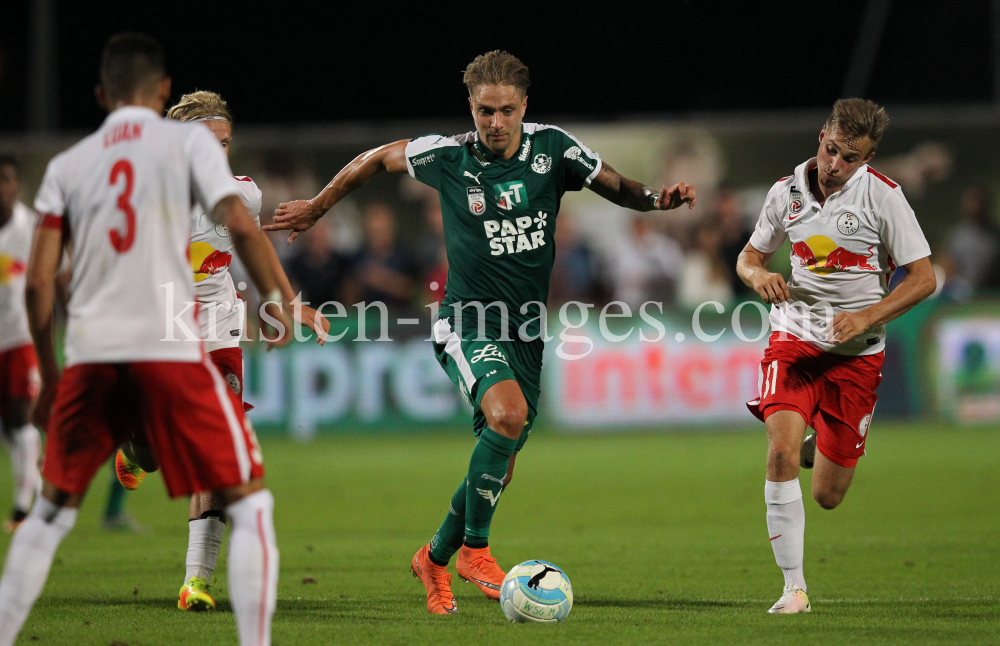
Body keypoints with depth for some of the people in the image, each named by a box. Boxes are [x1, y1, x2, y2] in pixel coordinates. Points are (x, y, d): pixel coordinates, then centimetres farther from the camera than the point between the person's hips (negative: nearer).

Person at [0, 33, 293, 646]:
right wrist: (276, 301, 6)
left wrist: (50, 378, 18)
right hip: (170, 346, -3)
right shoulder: (188, 140, 6)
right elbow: (241, 225, -8)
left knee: (52, 511, 19)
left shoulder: (67, 164, 14)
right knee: (250, 501, 4)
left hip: (90, 353, 4)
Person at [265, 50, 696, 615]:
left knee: (498, 471, 8)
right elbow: (378, 159, 9)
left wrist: (658, 198, -15)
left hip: (526, 331, 4)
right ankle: (474, 549, -19)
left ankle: (435, 559, 33)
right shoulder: (447, 156, -8)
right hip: (469, 324, -4)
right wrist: (316, 208, 17)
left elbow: (617, 188, 6)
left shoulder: (552, 148, -4)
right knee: (508, 412, -32)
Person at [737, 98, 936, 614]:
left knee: (828, 496, 3)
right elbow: (750, 255, 14)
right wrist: (758, 275, -11)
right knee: (780, 451, -23)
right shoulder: (787, 191, 0)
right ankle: (793, 587, -13)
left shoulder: (882, 195, -10)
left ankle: (821, 449, 41)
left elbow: (922, 278, -8)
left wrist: (866, 318, -21)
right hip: (794, 339, 2)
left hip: (856, 354, -1)